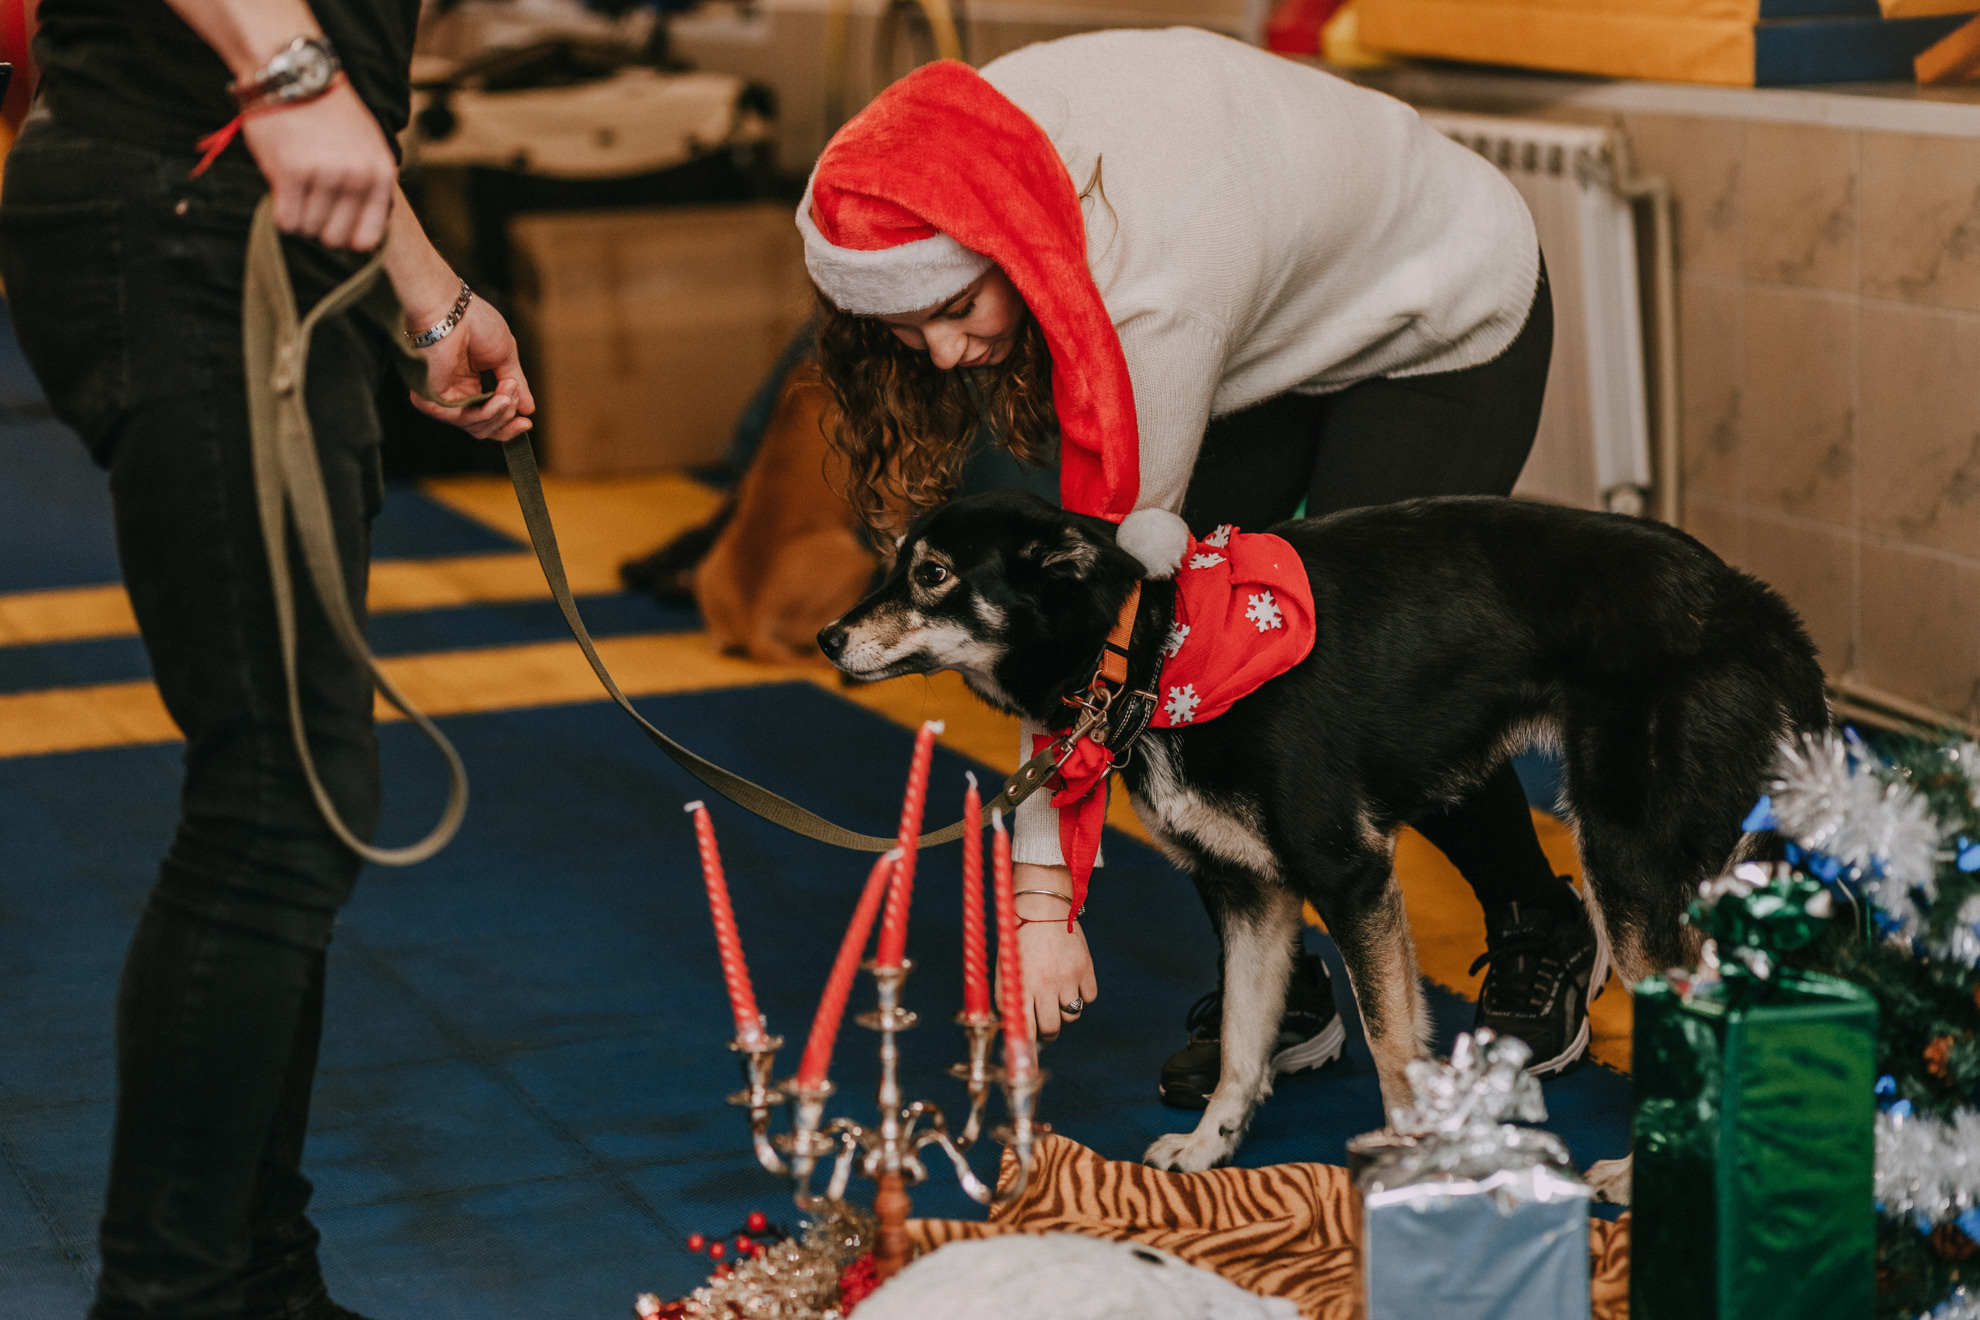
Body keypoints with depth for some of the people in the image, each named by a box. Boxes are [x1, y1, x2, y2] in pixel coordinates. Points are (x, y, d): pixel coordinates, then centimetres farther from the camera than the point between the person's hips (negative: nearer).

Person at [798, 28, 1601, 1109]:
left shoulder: (1159, 282, -44)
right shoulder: (954, 182, -25)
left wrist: (1043, 892, -39)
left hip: (1440, 320, -6)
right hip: (1272, 334, 7)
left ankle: (1542, 939, 12)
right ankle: (1276, 991, 4)